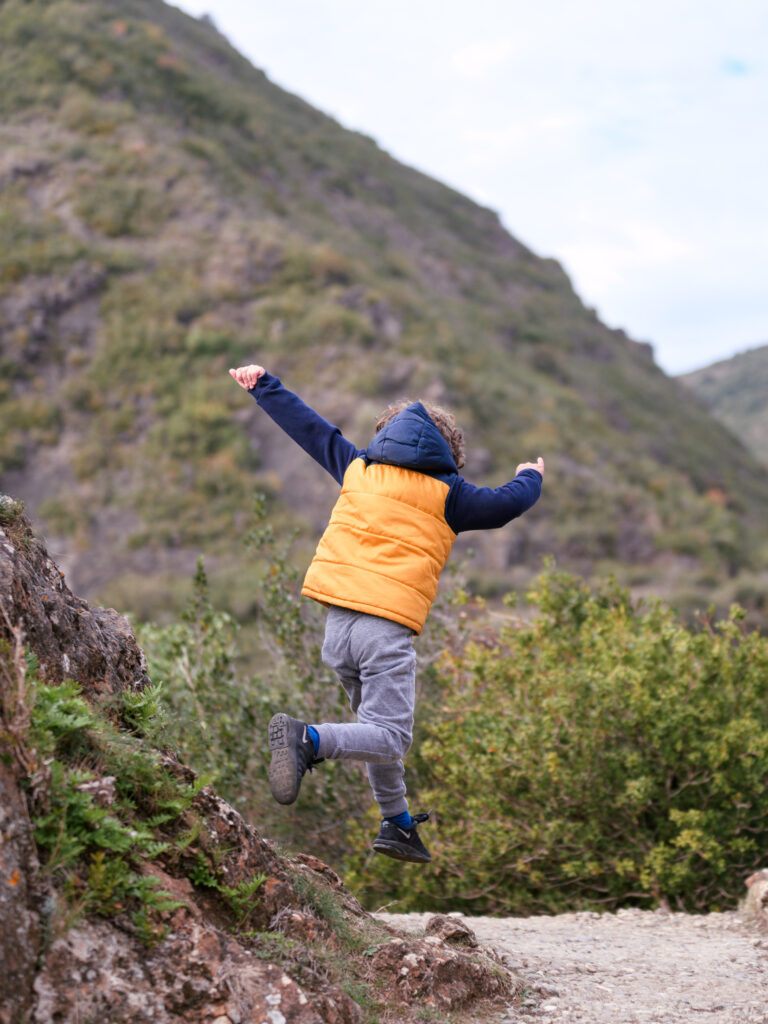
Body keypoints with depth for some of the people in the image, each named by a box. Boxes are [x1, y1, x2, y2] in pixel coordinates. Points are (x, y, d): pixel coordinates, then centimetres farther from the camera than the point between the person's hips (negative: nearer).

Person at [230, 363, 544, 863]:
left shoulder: (358, 467, 15)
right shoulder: (446, 494, 6)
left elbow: (307, 424, 25)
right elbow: (507, 504, 15)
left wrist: (263, 384, 38)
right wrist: (530, 478, 37)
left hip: (338, 622, 6)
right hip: (388, 627, -6)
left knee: (377, 720, 20)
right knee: (389, 737, -6)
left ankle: (398, 823, 24)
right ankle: (310, 739, -31)